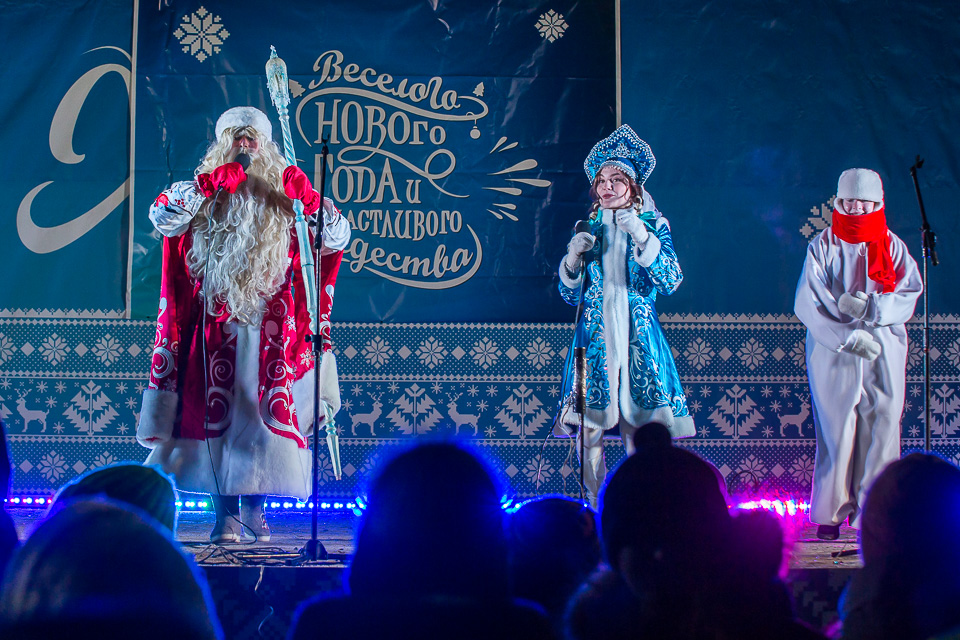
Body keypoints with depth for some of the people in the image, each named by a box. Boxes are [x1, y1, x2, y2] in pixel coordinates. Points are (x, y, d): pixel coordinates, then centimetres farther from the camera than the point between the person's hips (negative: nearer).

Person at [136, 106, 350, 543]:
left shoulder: (284, 200, 10)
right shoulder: (203, 196, 11)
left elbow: (338, 238, 1)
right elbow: (161, 215, -7)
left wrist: (307, 196, -14)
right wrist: (212, 181, -13)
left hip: (270, 331, 0)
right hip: (217, 327, 0)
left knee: (265, 417, -2)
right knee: (216, 416, -4)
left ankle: (254, 506, 8)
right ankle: (225, 513, -1)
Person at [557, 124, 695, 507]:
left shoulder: (653, 224, 7)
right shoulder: (588, 227, 13)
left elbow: (671, 282, -6)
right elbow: (570, 295, 13)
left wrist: (642, 237, -15)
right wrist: (573, 256, -5)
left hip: (638, 337, -2)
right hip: (595, 337, 2)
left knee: (639, 432, -7)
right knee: (591, 428, -5)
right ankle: (594, 508, 2)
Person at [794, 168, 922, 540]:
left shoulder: (892, 246, 10)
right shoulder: (823, 247, 4)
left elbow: (910, 294, 0)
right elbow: (807, 303, -5)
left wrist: (869, 307, -17)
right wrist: (847, 336, -16)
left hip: (884, 354, 2)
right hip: (833, 353, -2)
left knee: (881, 428, -4)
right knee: (835, 430, -5)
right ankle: (831, 513, 4)